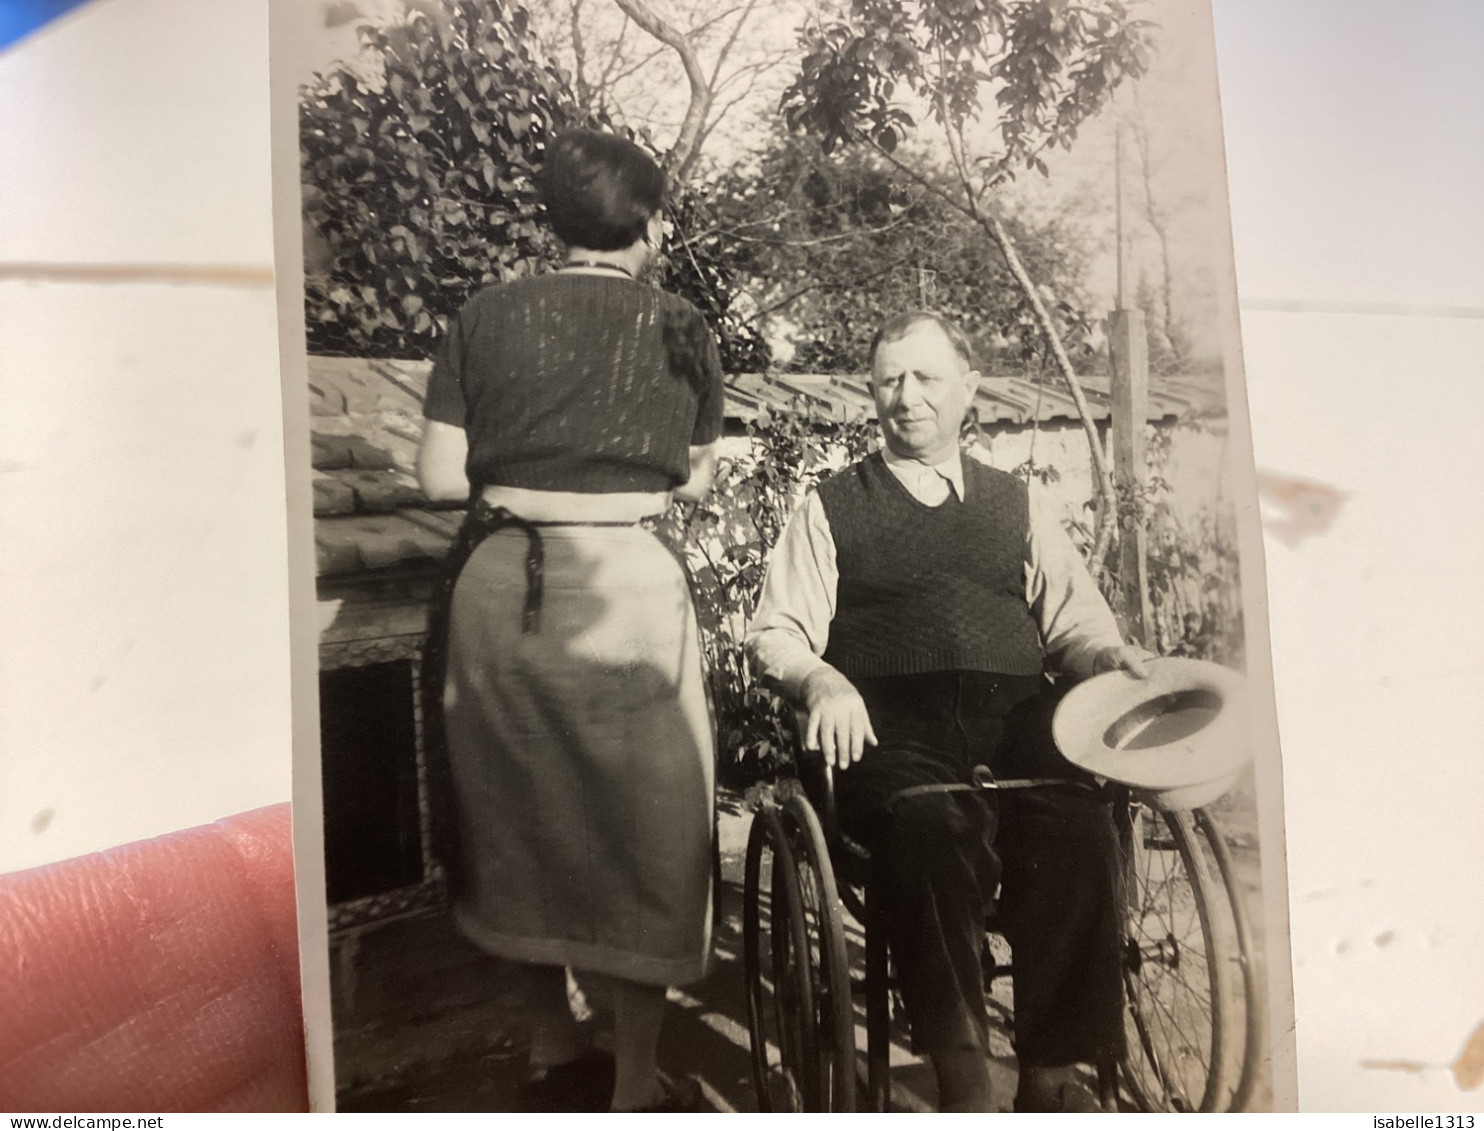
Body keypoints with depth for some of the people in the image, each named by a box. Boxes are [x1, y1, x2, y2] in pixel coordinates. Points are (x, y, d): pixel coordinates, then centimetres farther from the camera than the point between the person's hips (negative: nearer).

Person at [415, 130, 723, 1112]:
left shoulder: (488, 316, 4)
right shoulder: (679, 327, 1)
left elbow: (440, 476, 1)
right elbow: (696, 480, 8)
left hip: (497, 582, 3)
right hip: (621, 586, -3)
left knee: (519, 816, 19)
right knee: (638, 834, 11)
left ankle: (552, 1048, 36)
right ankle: (636, 1087, 23)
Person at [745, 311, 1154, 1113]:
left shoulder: (1016, 505, 24)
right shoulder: (831, 508, 16)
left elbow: (1074, 623, 21)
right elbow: (774, 634, 8)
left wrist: (1110, 655, -3)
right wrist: (822, 680, -14)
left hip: (1016, 718, 3)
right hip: (895, 729, -2)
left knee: (1077, 821, -29)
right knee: (936, 822, -35)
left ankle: (1054, 1075, -15)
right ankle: (961, 1082, -23)